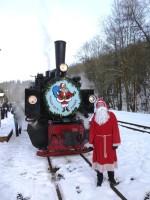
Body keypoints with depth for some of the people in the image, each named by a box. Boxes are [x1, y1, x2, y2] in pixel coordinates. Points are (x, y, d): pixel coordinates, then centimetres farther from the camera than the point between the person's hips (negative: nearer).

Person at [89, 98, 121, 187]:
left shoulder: (111, 115, -6)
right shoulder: (95, 116, 0)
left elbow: (115, 129, -8)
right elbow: (92, 130, 0)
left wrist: (115, 142, -10)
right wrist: (91, 142, -1)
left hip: (109, 142, -1)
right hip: (98, 142, 1)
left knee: (110, 158, 13)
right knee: (99, 158, 11)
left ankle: (111, 178, 32)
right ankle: (99, 178, 27)